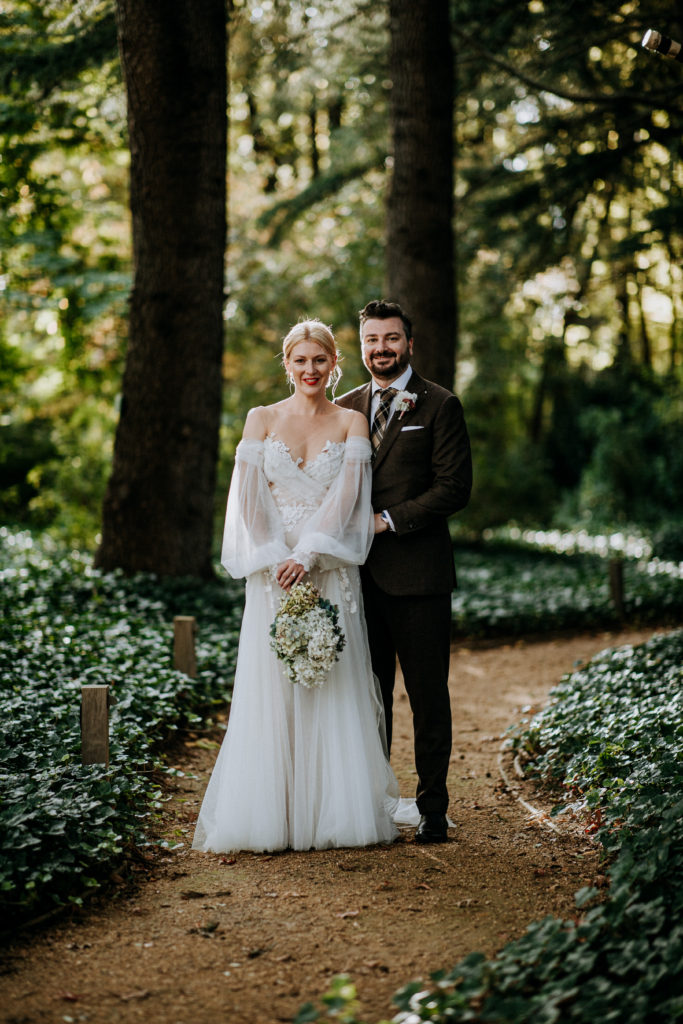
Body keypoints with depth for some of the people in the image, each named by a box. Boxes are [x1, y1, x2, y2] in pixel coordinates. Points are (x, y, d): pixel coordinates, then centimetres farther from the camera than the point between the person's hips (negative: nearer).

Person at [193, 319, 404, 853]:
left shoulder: (351, 422, 6)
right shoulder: (262, 419, 7)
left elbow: (346, 494, -5)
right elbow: (249, 497, 1)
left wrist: (308, 555, -15)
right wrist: (277, 560, -9)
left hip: (332, 570, 0)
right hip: (272, 568, 0)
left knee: (334, 688, 0)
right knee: (270, 689, -1)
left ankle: (335, 812, 7)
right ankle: (267, 814, 5)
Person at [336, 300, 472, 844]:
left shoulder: (441, 406, 0)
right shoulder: (346, 408, 14)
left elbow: (454, 488, -7)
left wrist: (388, 520, -11)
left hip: (418, 571, -4)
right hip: (360, 571, 4)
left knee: (429, 694, 0)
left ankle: (433, 809, 8)